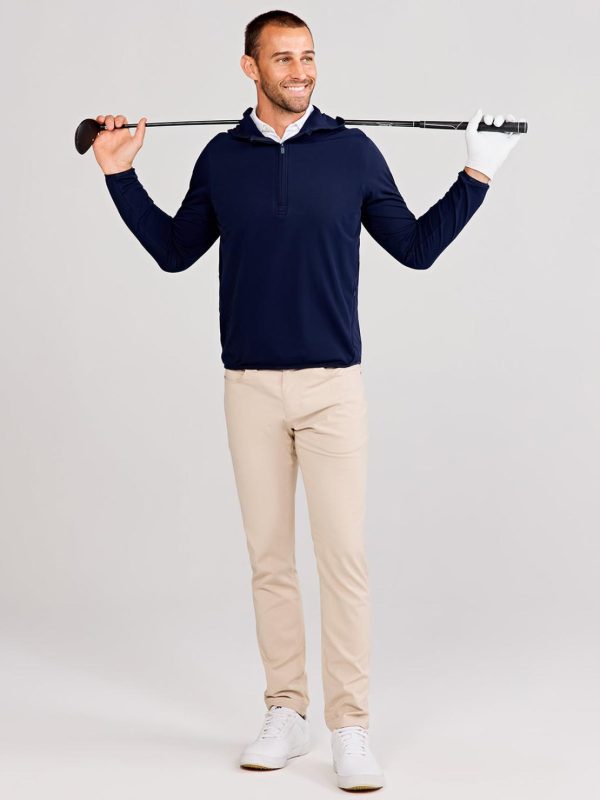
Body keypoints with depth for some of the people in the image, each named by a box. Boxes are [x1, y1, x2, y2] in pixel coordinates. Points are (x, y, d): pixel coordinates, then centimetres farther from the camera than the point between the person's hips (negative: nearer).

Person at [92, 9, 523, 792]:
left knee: (344, 556, -5)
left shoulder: (353, 151, 0)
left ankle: (350, 729, 3)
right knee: (269, 557, 8)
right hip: (251, 386, 2)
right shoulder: (221, 157, 6)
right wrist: (121, 175, 10)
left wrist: (476, 175, -2)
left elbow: (416, 246, 5)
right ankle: (286, 714, 19)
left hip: (333, 384, -2)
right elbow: (174, 250, 14)